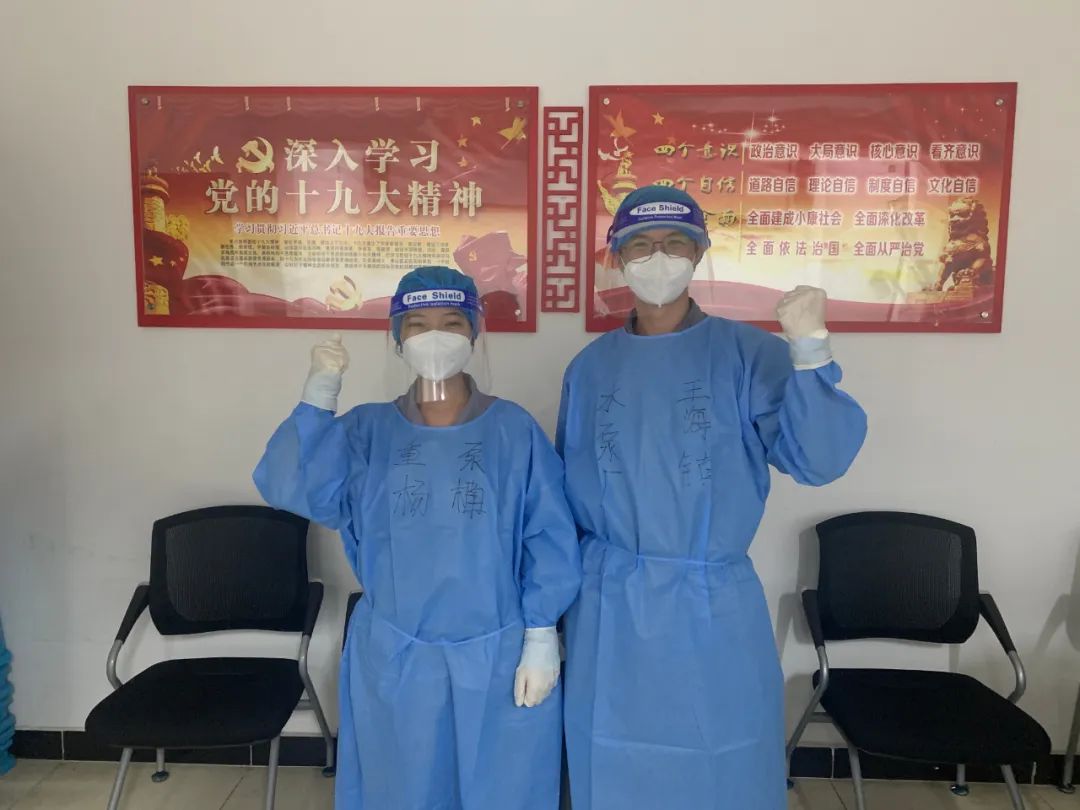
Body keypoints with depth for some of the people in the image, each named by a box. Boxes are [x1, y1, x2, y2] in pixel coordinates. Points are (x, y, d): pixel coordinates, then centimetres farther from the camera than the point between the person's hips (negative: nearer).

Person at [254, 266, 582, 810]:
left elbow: (549, 540, -6)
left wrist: (541, 638, -8)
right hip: (393, 661, 2)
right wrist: (319, 395, -23)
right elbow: (294, 490, -15)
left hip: (498, 661, -1)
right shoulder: (365, 431, -1)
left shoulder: (514, 430, -6)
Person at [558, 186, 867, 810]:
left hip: (714, 604, -1)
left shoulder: (748, 353, -7)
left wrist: (810, 351, -32)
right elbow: (565, 489, 8)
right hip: (609, 607, 2)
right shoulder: (591, 367, 1)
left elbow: (818, 459, -18)